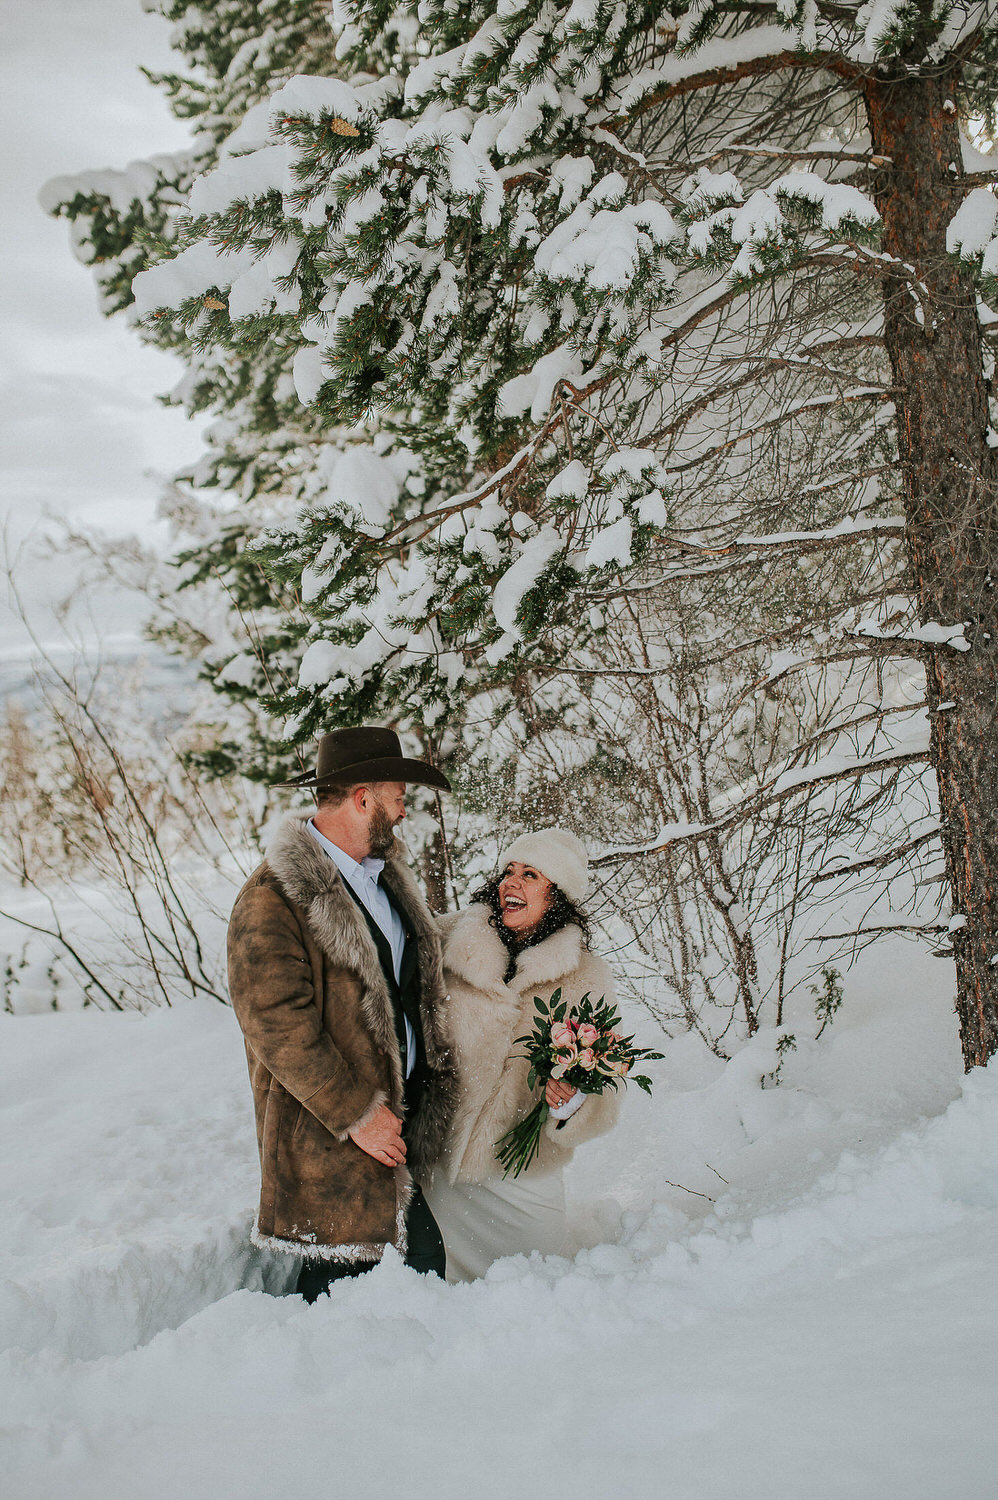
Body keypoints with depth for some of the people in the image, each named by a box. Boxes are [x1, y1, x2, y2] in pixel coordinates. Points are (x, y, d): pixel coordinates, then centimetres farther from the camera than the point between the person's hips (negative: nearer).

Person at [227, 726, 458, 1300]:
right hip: (329, 1135, -7)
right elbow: (279, 1027, -19)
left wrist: (435, 1081, 12)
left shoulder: (388, 877, 12)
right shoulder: (271, 900, -16)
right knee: (341, 1274, 0)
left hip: (402, 1111, 8)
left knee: (426, 1256, 9)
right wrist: (357, 1114, -17)